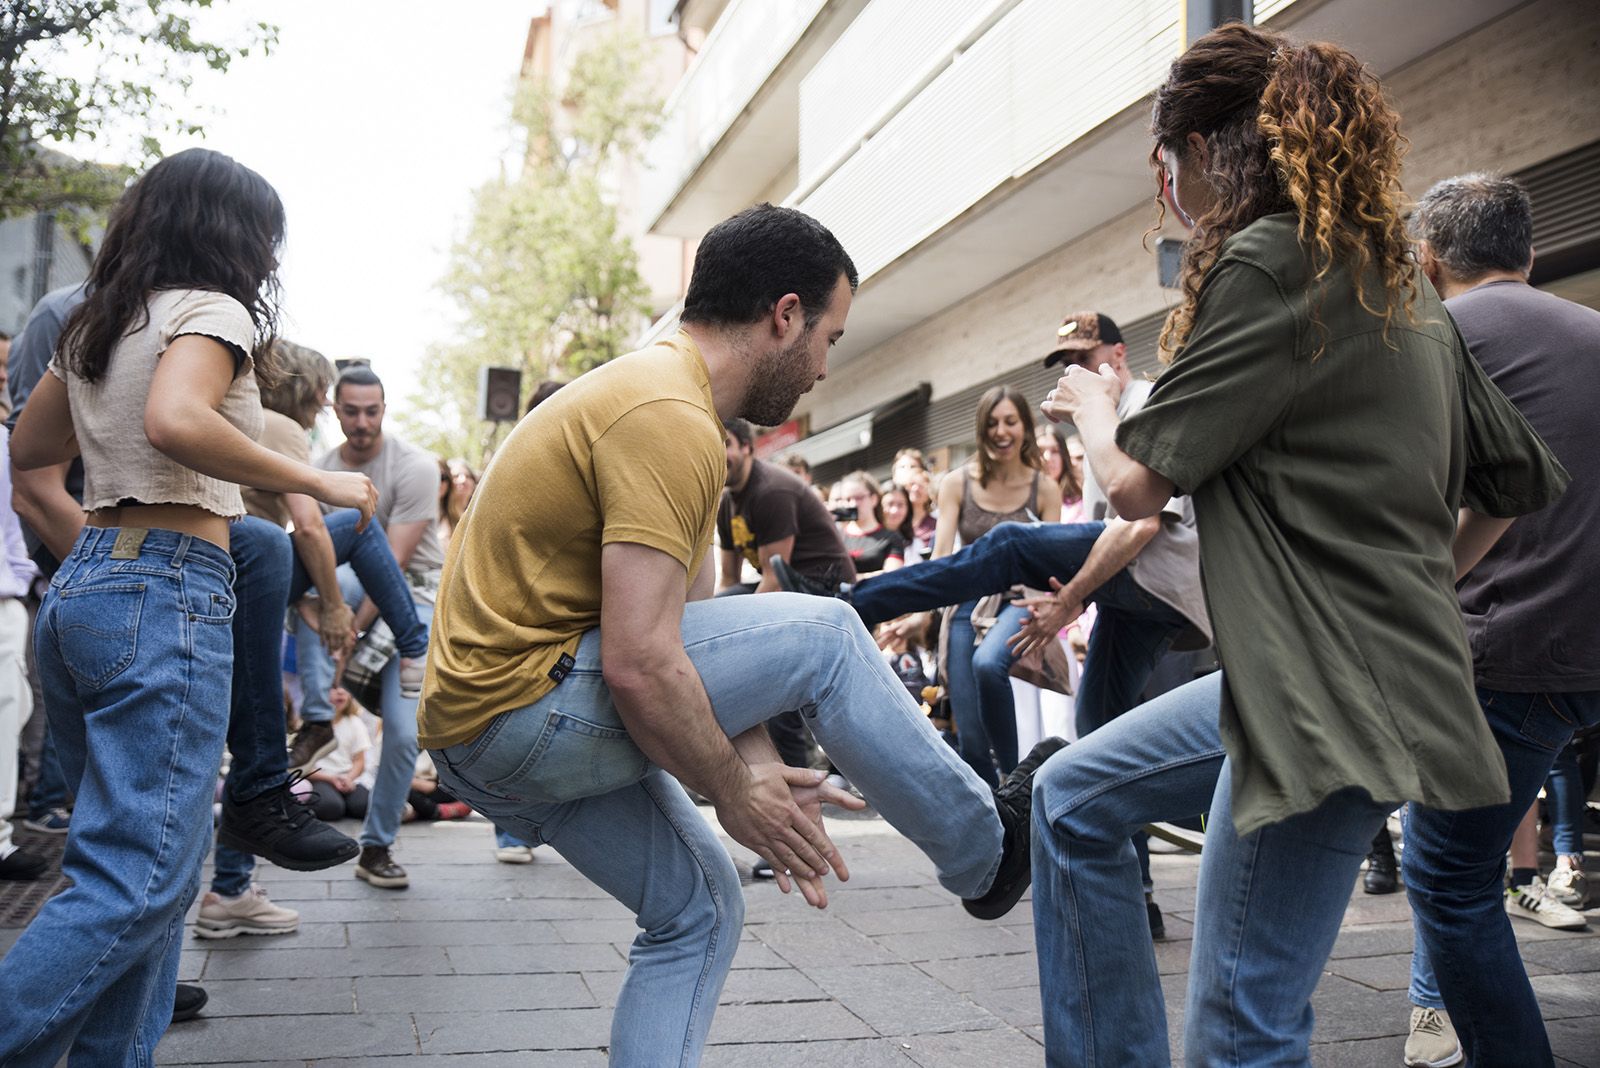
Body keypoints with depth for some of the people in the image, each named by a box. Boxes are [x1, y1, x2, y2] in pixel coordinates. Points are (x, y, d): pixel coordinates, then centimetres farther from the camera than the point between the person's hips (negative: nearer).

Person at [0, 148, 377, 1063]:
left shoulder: (97, 325, 19)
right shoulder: (211, 310, -5)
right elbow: (175, 422, -25)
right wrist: (316, 482, -18)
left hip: (78, 588, 9)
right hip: (167, 593, -9)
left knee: (145, 861, 14)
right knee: (140, 881, -8)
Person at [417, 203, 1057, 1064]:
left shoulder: (653, 393, 15)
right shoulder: (670, 420, -20)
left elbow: (696, 627, 14)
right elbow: (641, 665, -27)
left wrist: (761, 770, 8)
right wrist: (733, 792, -12)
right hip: (530, 709, -10)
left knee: (699, 910, 16)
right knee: (823, 635, -9)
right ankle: (984, 849, 9)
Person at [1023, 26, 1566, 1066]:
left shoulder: (1269, 260, -12)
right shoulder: (1397, 278, 14)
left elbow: (1138, 481, -10)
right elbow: (1523, 476, 19)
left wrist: (1093, 406, 11)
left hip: (1338, 697, -10)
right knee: (1074, 798, 18)